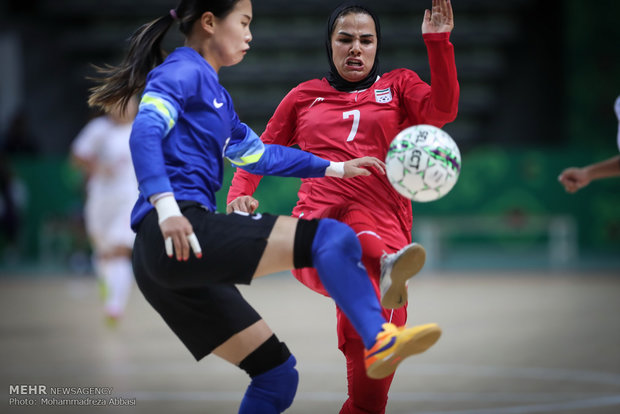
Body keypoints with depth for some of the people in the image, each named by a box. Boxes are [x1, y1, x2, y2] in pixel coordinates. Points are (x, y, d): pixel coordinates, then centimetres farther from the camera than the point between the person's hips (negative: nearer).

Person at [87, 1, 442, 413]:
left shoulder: (215, 94, 28)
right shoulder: (183, 71, 0)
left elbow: (259, 154, 39)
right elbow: (145, 132, -17)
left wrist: (336, 168, 40)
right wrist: (166, 207, -29)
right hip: (178, 236, -10)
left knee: (277, 375, 11)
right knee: (333, 238, -18)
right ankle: (381, 339, -34)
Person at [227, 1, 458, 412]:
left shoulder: (398, 86, 22)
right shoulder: (305, 97, 25)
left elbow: (442, 110, 1)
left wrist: (438, 42, -7)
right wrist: (239, 194, 10)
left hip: (384, 229, -1)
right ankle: (385, 271, -69)